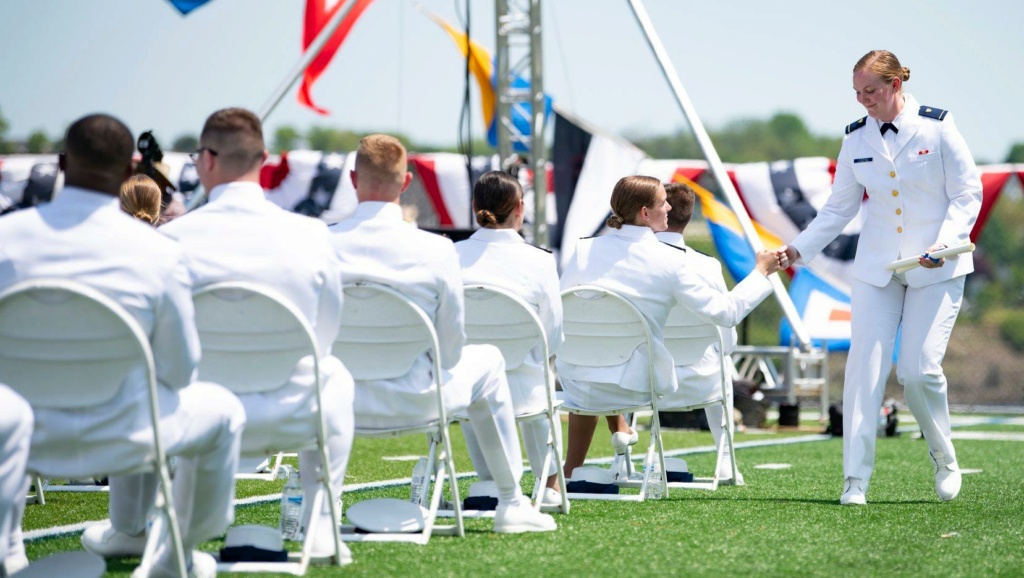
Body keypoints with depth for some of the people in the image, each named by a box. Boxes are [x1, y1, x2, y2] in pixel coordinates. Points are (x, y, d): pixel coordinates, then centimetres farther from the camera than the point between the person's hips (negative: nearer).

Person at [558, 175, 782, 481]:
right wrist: (761, 272, 10)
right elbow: (726, 312, -5)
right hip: (636, 388, -2)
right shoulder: (671, 261, -10)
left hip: (580, 385, 2)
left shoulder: (586, 249, -3)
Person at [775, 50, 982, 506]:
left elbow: (967, 195, -6)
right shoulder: (857, 137, 3)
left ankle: (944, 459, 15)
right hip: (877, 266, 3)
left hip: (937, 269, -3)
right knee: (865, 364, -8)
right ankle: (855, 480, -7)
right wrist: (797, 249, -3)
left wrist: (945, 244, -21)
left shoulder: (937, 127, -8)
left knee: (919, 368, -11)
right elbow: (839, 208, 9)